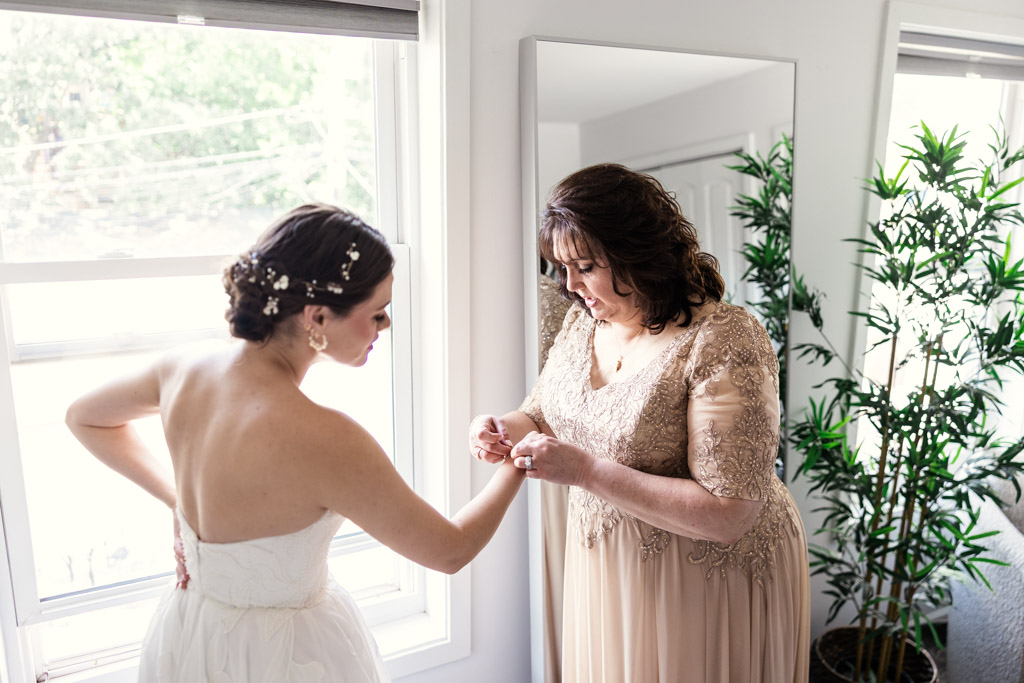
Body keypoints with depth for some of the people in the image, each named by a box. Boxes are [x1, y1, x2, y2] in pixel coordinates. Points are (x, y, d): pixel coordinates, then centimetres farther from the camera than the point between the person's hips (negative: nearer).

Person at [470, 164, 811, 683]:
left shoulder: (723, 341, -25)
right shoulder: (584, 319, -2)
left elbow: (727, 514, -28)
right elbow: (542, 415, 10)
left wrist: (584, 470, -31)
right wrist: (504, 429, -13)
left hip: (702, 579, -6)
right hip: (606, 562, 6)